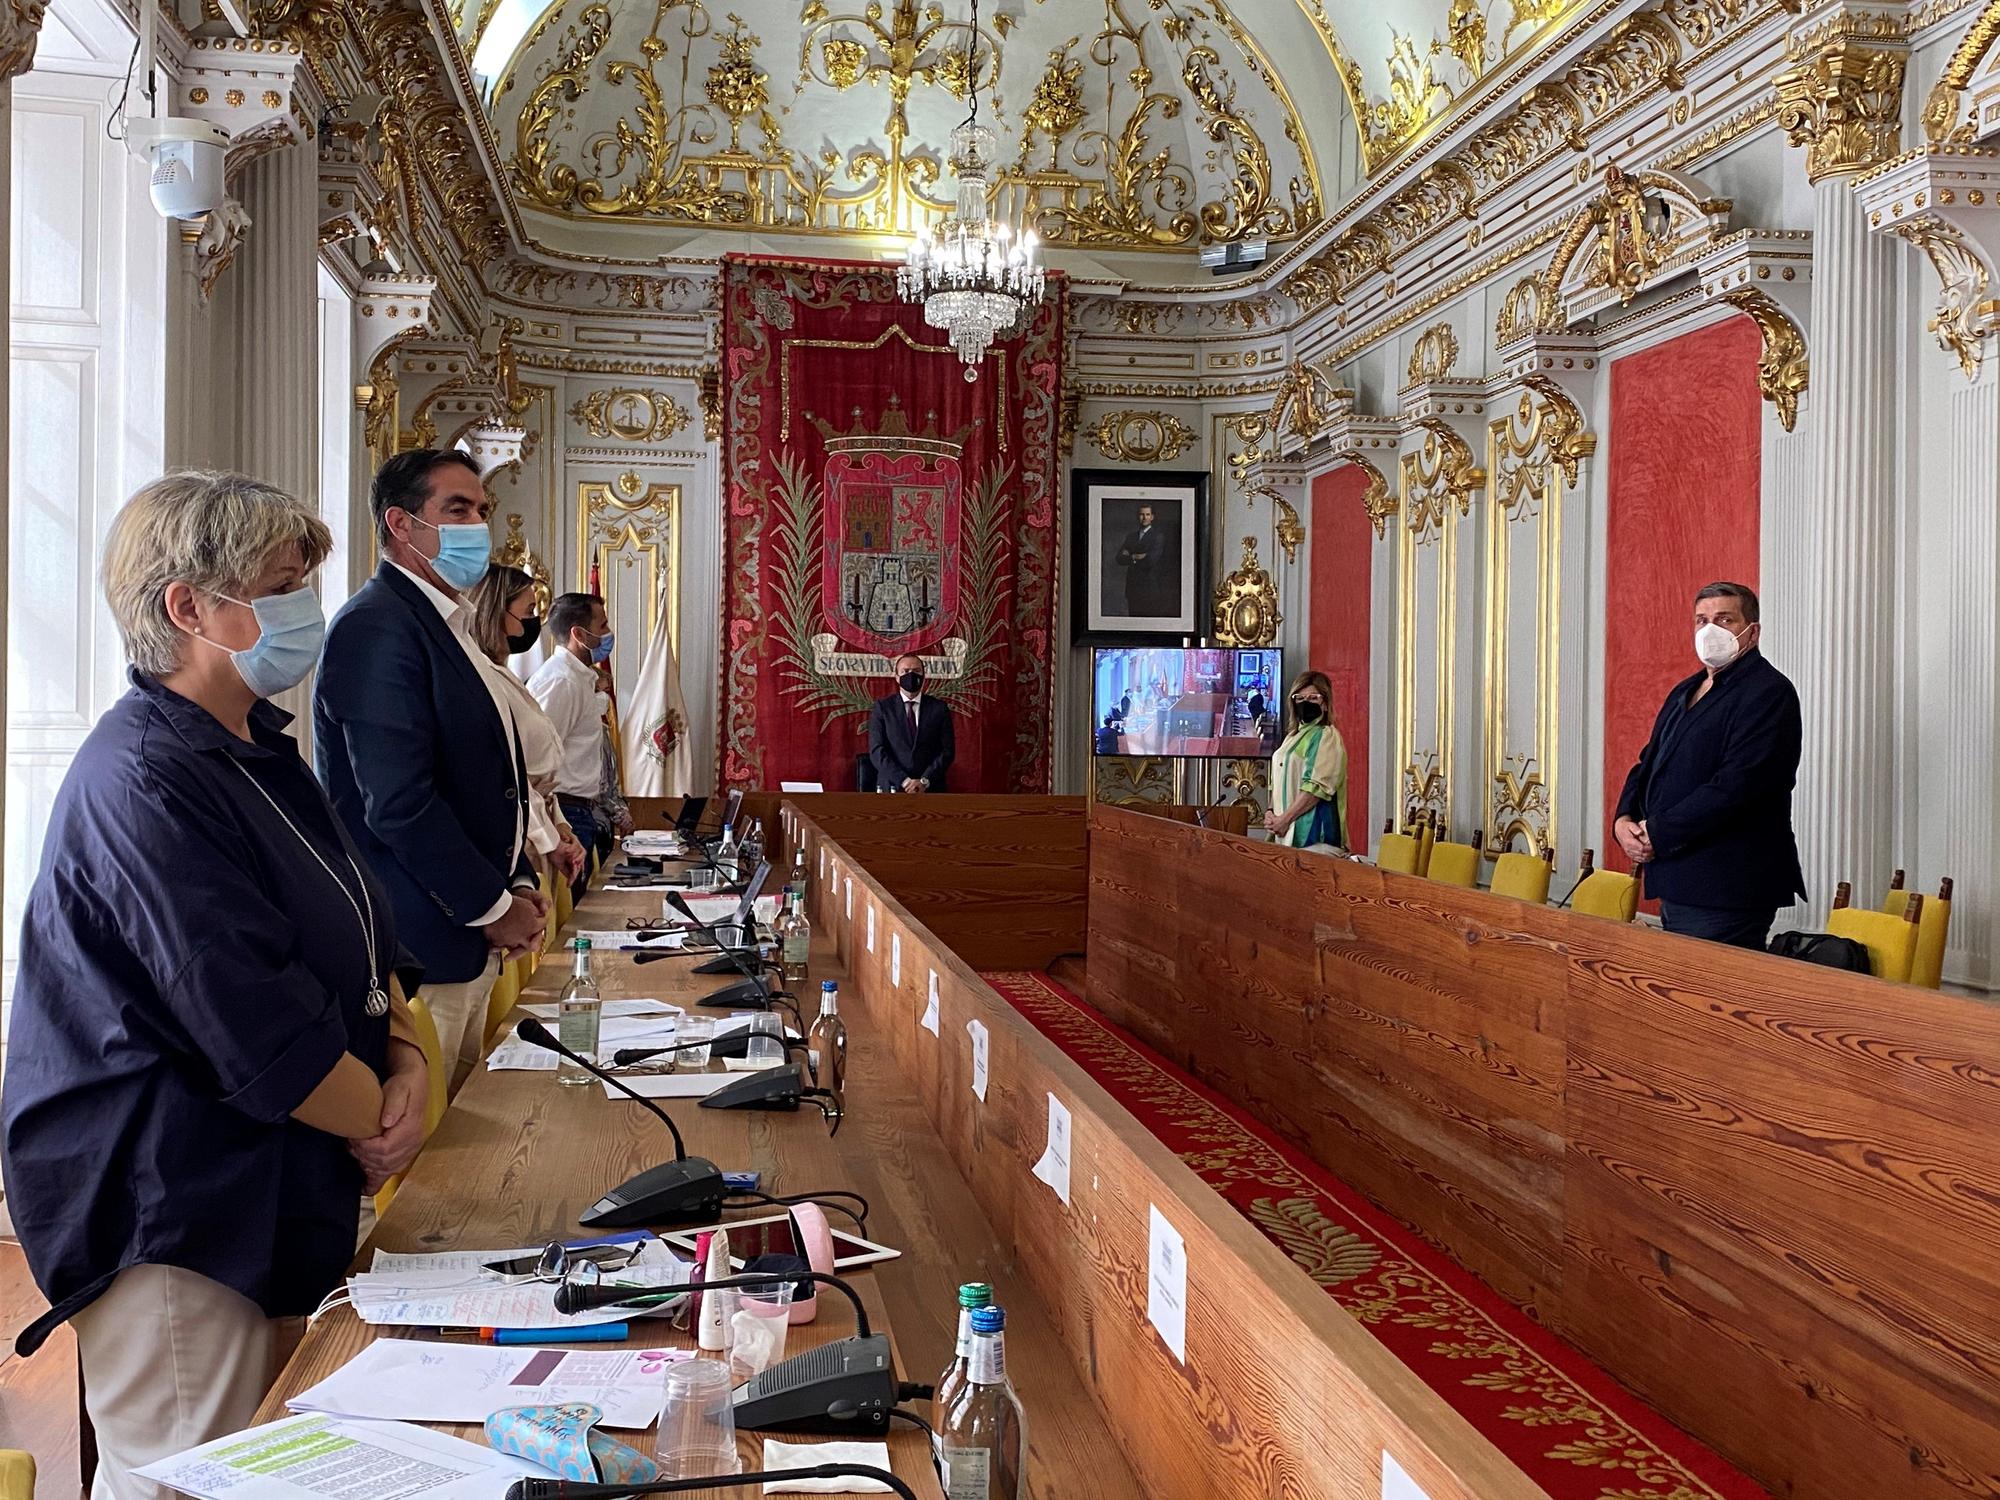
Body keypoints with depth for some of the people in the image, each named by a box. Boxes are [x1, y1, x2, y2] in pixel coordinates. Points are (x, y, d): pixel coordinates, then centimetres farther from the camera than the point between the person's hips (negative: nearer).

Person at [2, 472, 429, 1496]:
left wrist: (405, 1059, -5)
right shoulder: (144, 782, -21)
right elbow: (262, 1032, -25)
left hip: (268, 1201, 9)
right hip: (169, 1216, -9)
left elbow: (357, 945, 13)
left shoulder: (257, 753, 11)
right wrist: (381, 1125, -10)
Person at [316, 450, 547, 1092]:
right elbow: (399, 803, -22)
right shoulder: (376, 628, -15)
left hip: (473, 942, 9)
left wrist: (518, 884, 8)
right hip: (420, 942, -9)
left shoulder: (449, 625, 16)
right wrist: (494, 907, -14)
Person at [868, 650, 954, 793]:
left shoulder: (939, 708, 4)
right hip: (892, 787, -1)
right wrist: (904, 781, -15)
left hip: (930, 788, 1)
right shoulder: (882, 707, 2)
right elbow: (877, 750, -6)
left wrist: (925, 780, -13)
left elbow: (947, 750, 0)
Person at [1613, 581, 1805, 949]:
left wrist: (1658, 834, -18)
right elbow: (1648, 763, 22)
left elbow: (1736, 784, -20)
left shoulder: (1769, 692, -10)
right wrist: (1624, 821, 2)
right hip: (1675, 884, 9)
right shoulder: (1684, 692, 20)